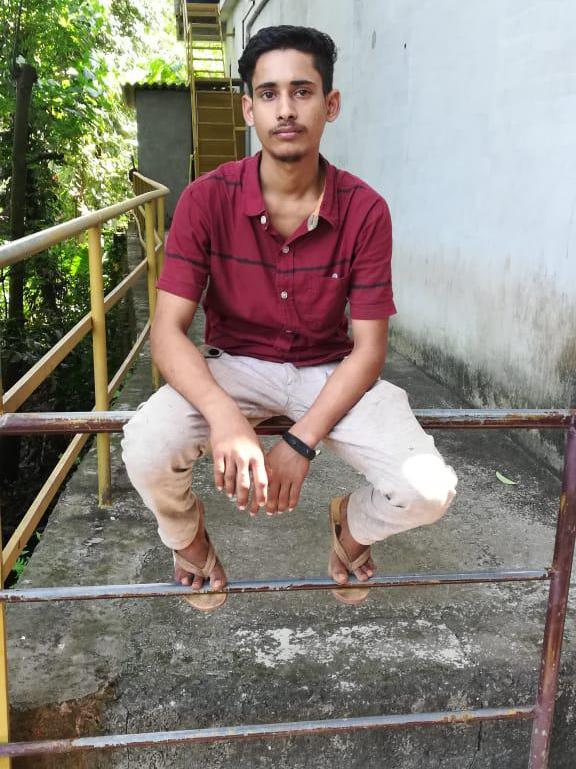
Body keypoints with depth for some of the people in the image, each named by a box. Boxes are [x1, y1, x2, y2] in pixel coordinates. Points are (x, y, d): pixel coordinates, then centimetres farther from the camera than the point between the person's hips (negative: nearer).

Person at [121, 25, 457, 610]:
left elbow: (368, 350, -12)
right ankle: (189, 542, 10)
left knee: (428, 490, -22)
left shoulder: (364, 210, -13)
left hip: (329, 370, 1)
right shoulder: (207, 200, -14)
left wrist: (300, 442, -24)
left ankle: (352, 523, 20)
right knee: (146, 448, -30)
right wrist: (225, 418, -37)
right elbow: (167, 331, -18)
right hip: (233, 366, 0)